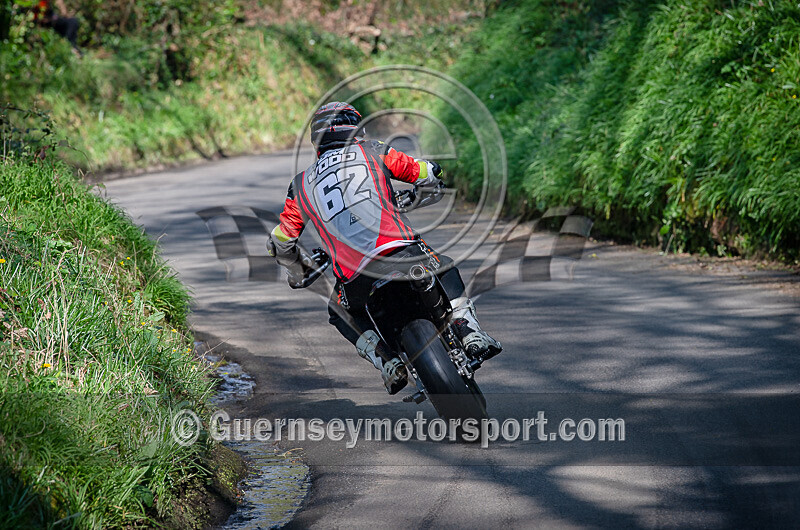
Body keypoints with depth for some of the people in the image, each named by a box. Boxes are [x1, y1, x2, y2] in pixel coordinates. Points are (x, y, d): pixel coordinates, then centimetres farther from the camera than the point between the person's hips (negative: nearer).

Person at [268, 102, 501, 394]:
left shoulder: (302, 185, 21)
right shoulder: (373, 152, 17)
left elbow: (280, 244, 26)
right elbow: (430, 173, 22)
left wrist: (299, 270, 48)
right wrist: (409, 194, 46)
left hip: (355, 278, 1)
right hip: (403, 252, -1)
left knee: (340, 313, 33)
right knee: (445, 269, 31)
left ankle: (387, 362, 11)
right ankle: (469, 332, 10)